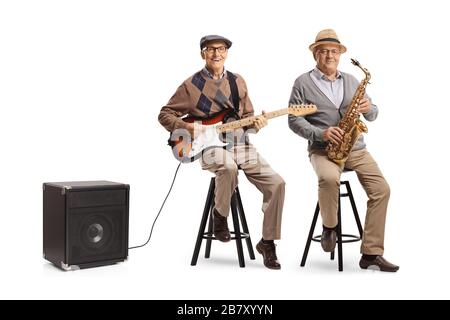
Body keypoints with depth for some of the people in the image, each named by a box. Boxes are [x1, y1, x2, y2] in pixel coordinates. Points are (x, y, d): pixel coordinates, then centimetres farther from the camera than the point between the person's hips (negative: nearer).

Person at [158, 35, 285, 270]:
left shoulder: (237, 81, 13)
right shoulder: (191, 85, 2)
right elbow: (165, 115, 6)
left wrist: (255, 124, -5)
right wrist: (189, 129, -11)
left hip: (241, 145, 4)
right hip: (210, 147, -4)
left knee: (276, 183, -13)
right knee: (228, 167, -40)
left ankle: (267, 242, 3)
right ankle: (220, 214, -8)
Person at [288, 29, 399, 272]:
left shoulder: (351, 81, 17)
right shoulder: (303, 82, 4)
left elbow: (371, 115, 16)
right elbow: (294, 120, -3)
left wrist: (369, 108, -9)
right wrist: (320, 134, -18)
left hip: (355, 148, 5)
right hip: (322, 149, -4)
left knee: (381, 189, -12)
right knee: (329, 178, -36)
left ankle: (371, 253, -3)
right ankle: (329, 227, -6)